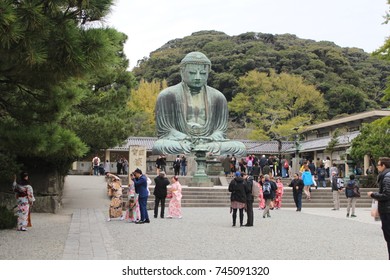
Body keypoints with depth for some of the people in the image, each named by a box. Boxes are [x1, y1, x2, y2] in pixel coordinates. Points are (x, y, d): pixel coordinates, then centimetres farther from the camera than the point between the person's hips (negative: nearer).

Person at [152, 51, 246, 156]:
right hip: (179, 144, -2)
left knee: (240, 148, -22)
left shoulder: (217, 97, 13)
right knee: (159, 146, -35)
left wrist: (212, 141, -17)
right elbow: (164, 131, -1)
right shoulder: (167, 96, 4)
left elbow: (221, 131, 8)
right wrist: (186, 140, -21)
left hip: (208, 145, 3)